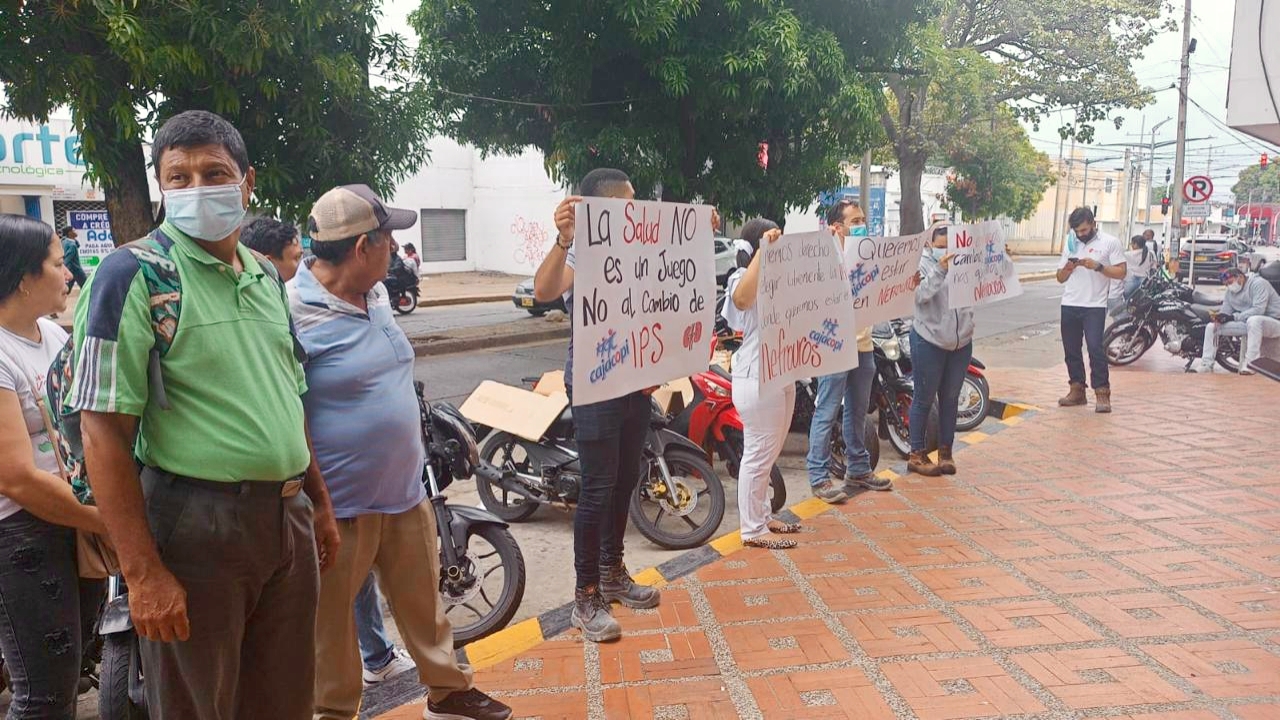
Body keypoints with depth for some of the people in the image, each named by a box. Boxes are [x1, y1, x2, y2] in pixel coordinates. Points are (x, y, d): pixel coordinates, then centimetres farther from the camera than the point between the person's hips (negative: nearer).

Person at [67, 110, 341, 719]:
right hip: (195, 526, -6)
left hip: (288, 517, 6)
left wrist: (319, 501, 18)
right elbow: (104, 430, -15)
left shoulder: (266, 275, 11)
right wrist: (143, 573, -18)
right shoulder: (133, 275, -10)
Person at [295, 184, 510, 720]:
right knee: (331, 620, 10)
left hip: (404, 490, 8)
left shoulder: (376, 294, 6)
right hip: (340, 504, -7)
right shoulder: (292, 312, -20)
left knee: (424, 599, 20)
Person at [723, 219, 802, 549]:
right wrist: (763, 250, -34)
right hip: (758, 379, -10)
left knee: (769, 453, 18)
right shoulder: (743, 277, -12)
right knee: (758, 454, -3)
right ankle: (752, 530, 6)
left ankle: (762, 516, 31)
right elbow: (741, 299, -35)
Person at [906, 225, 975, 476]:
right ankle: (917, 454, 10)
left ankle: (945, 451, 23)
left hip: (961, 343, 4)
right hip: (929, 342, -4)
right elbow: (921, 295, -23)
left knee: (950, 399, 12)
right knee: (924, 399, 2)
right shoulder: (923, 263, -7)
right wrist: (939, 270, -36)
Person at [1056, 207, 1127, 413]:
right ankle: (1077, 390, 16)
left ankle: (1102, 393, -7)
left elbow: (1121, 272, -3)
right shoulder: (1069, 243, 15)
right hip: (1070, 305, 5)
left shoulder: (1110, 242, 1)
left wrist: (1097, 266, -16)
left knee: (1096, 348, -12)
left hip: (1095, 306, -5)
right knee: (1071, 349, 7)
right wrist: (1068, 268, -5)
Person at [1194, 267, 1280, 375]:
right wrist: (1219, 316, -17)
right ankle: (1207, 365, -7)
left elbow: (1258, 310, -25)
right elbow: (1225, 310, 8)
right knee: (1211, 326, -2)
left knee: (1254, 320, -42)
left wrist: (1233, 317, -27)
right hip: (1246, 323, 8)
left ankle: (1250, 363, -43)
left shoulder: (1258, 283, -14)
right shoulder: (1230, 293, 11)